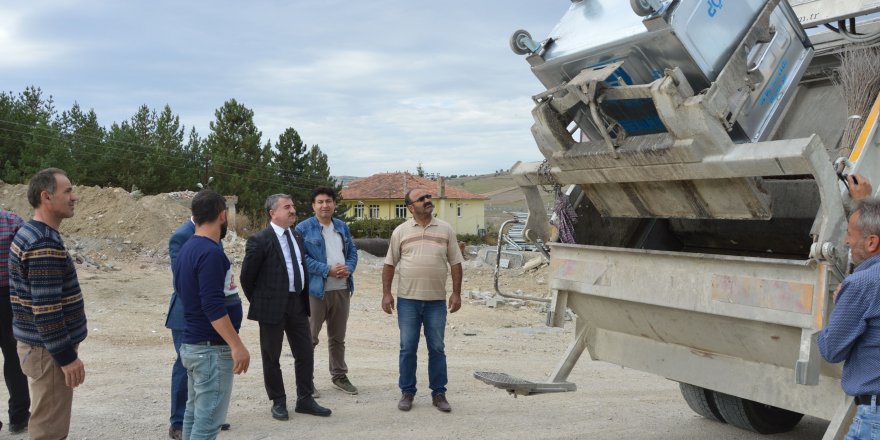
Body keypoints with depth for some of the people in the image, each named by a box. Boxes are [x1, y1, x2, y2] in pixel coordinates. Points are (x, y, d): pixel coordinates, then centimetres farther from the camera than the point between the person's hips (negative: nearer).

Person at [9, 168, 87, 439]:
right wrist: (66, 356, -20)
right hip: (48, 350, -10)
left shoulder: (29, 234, 11)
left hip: (38, 345, 10)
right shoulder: (45, 244, -22)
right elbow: (46, 309, -25)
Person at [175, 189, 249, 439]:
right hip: (212, 348, -10)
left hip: (193, 344, 10)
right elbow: (214, 307, -25)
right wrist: (237, 345, -23)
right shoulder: (210, 253, -19)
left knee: (195, 414, 15)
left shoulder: (187, 248, 11)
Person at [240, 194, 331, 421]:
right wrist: (260, 303, -1)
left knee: (306, 353, 10)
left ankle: (305, 400, 22)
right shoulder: (259, 240, -12)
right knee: (271, 357, 7)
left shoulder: (298, 237, 9)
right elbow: (247, 277, -8)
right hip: (273, 306, -6)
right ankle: (278, 402, 21)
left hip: (298, 303, 6)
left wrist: (304, 298, 14)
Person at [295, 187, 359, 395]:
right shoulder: (303, 228, -6)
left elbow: (353, 251, 13)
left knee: (338, 337, 16)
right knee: (310, 337, 1)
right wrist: (328, 270, -19)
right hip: (316, 290, -5)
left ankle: (339, 375, 27)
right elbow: (302, 258, -14)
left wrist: (348, 268, -8)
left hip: (342, 290, 5)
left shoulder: (342, 227, 12)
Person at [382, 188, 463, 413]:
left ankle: (439, 393, 16)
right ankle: (407, 392, 16)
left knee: (437, 349, 6)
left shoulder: (445, 229, 5)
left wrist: (456, 293, -1)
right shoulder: (400, 231, 3)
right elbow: (389, 264, 6)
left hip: (437, 301, 1)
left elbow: (455, 263, 6)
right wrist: (386, 293, -1)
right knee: (407, 349, 6)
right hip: (408, 300, 0)